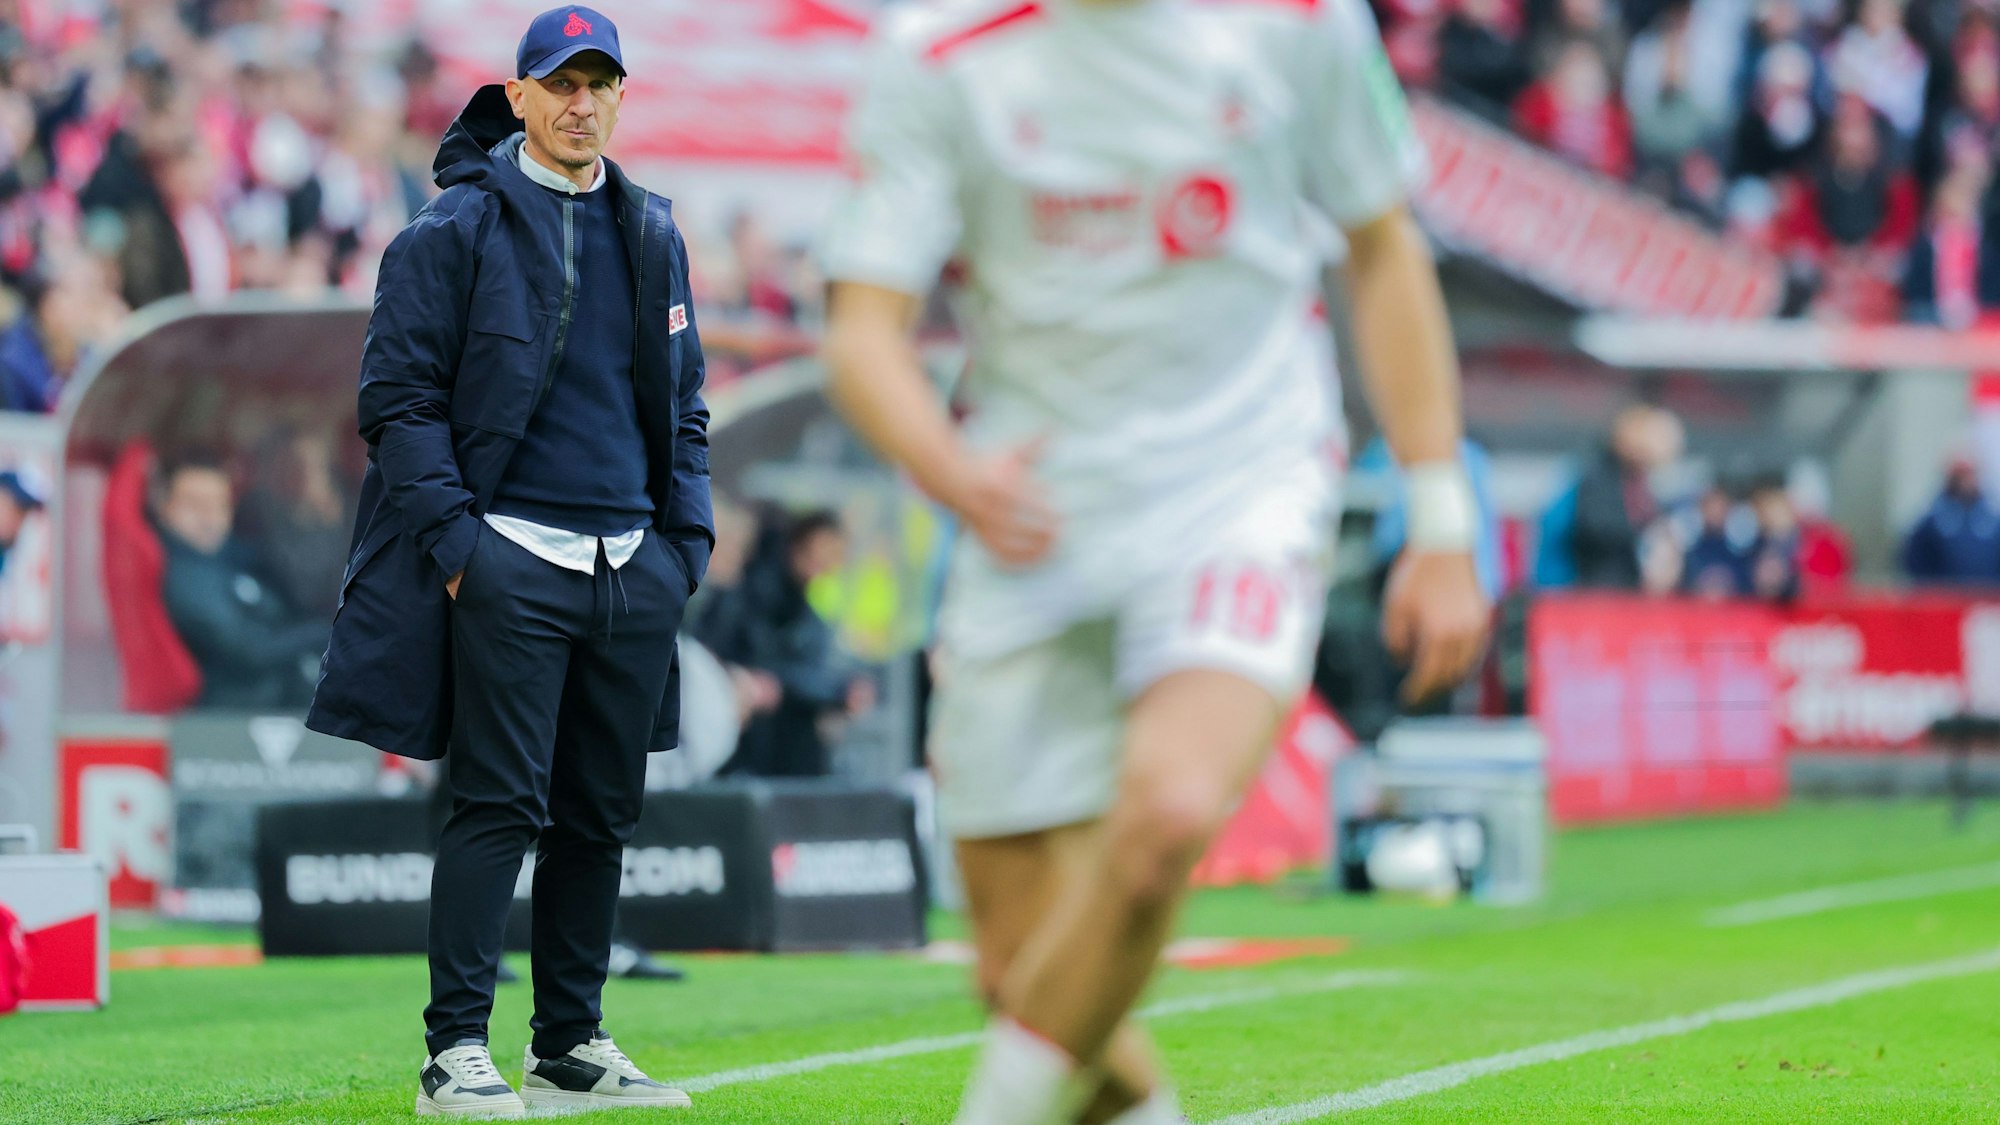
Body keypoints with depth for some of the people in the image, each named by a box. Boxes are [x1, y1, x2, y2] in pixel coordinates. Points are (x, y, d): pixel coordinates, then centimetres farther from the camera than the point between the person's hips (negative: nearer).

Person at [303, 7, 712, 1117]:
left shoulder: (651, 233, 16)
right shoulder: (456, 227, -2)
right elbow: (399, 398, -5)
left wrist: (686, 537, 11)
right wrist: (452, 541, -13)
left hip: (634, 569, 6)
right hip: (511, 562, -6)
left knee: (601, 814, 7)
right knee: (499, 806, -10)